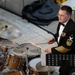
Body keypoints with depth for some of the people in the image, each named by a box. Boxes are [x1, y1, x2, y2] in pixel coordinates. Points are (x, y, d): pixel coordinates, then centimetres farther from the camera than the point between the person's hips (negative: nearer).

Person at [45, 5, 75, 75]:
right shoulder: (61, 22, -7)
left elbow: (67, 47, -27)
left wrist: (52, 50, -22)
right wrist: (54, 38, -4)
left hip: (69, 55, -8)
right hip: (60, 48, 8)